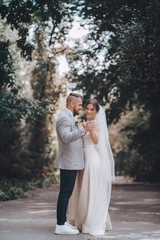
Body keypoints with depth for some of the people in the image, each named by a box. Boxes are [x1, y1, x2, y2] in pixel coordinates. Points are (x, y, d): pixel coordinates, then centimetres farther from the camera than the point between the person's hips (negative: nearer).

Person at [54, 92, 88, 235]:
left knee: (66, 193, 13)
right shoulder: (64, 117, -13)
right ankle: (60, 226, -6)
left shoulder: (69, 118, 21)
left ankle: (63, 222, 20)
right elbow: (66, 137, -27)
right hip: (68, 163, -11)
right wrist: (83, 130, -31)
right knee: (65, 193, -9)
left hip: (72, 163, 11)